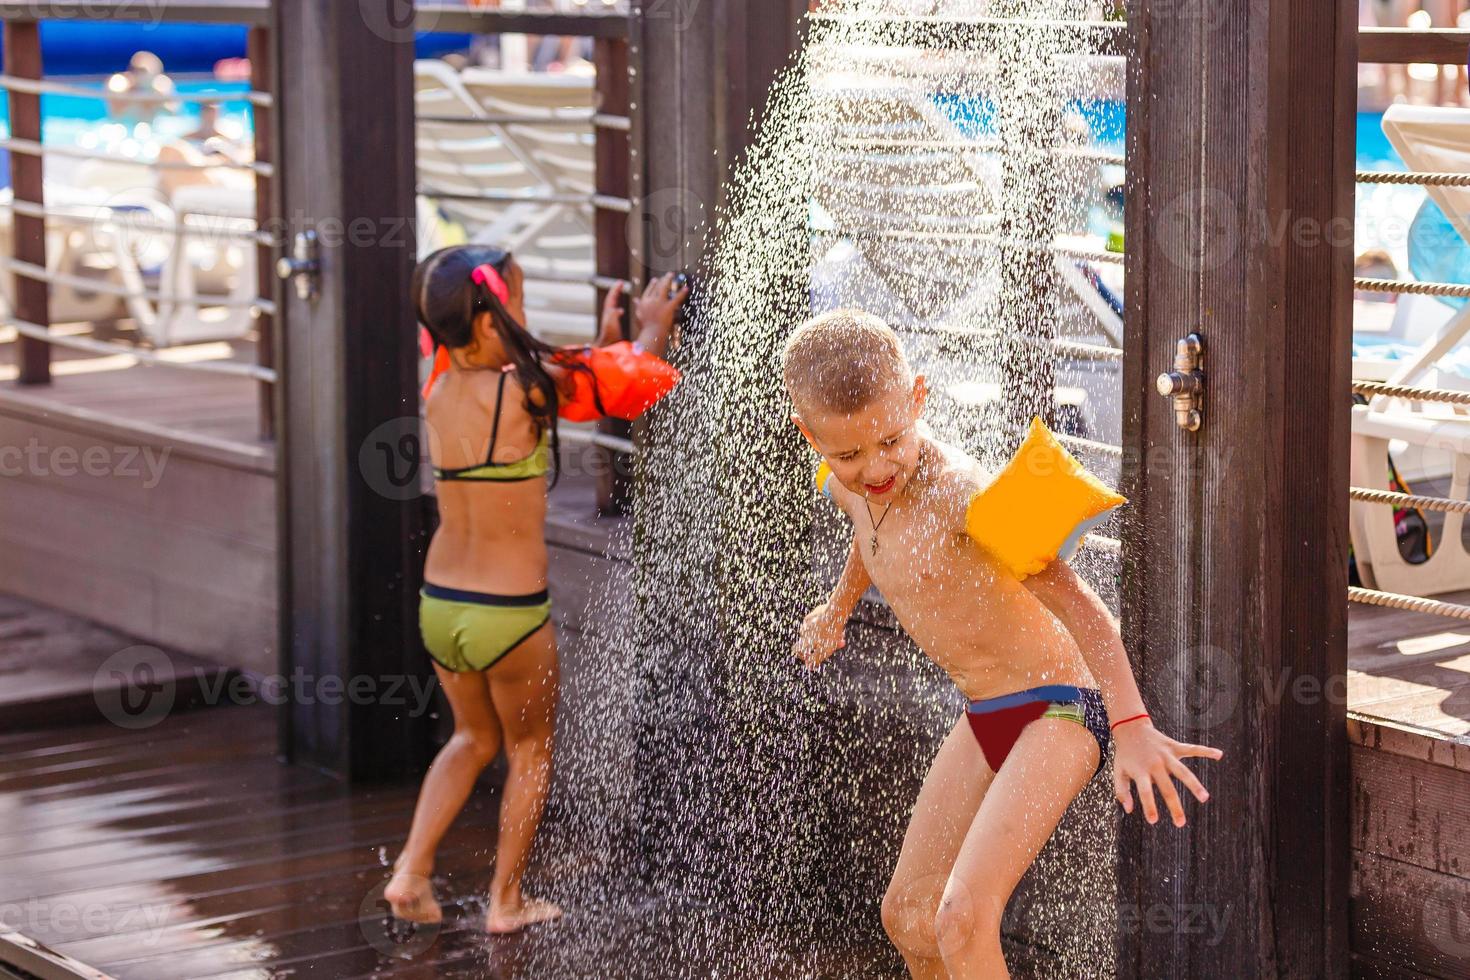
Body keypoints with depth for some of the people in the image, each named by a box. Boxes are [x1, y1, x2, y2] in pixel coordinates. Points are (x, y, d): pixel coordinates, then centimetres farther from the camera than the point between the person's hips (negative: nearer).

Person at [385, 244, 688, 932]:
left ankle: (411, 872, 19)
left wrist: (606, 336, 25)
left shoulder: (442, 390, 2)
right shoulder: (523, 388, -18)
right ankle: (506, 902, 25)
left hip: (438, 604, 6)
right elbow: (629, 377, -3)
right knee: (530, 750, 17)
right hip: (509, 612, -6)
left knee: (475, 738, 28)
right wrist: (653, 328, 16)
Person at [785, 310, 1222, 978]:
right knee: (907, 914, 14)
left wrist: (1133, 730, -36)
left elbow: (1072, 601, -29)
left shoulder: (957, 492, -27)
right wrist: (838, 608, 44)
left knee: (962, 922, -21)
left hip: (1056, 710, -9)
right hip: (983, 720, 9)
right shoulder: (848, 489, -2)